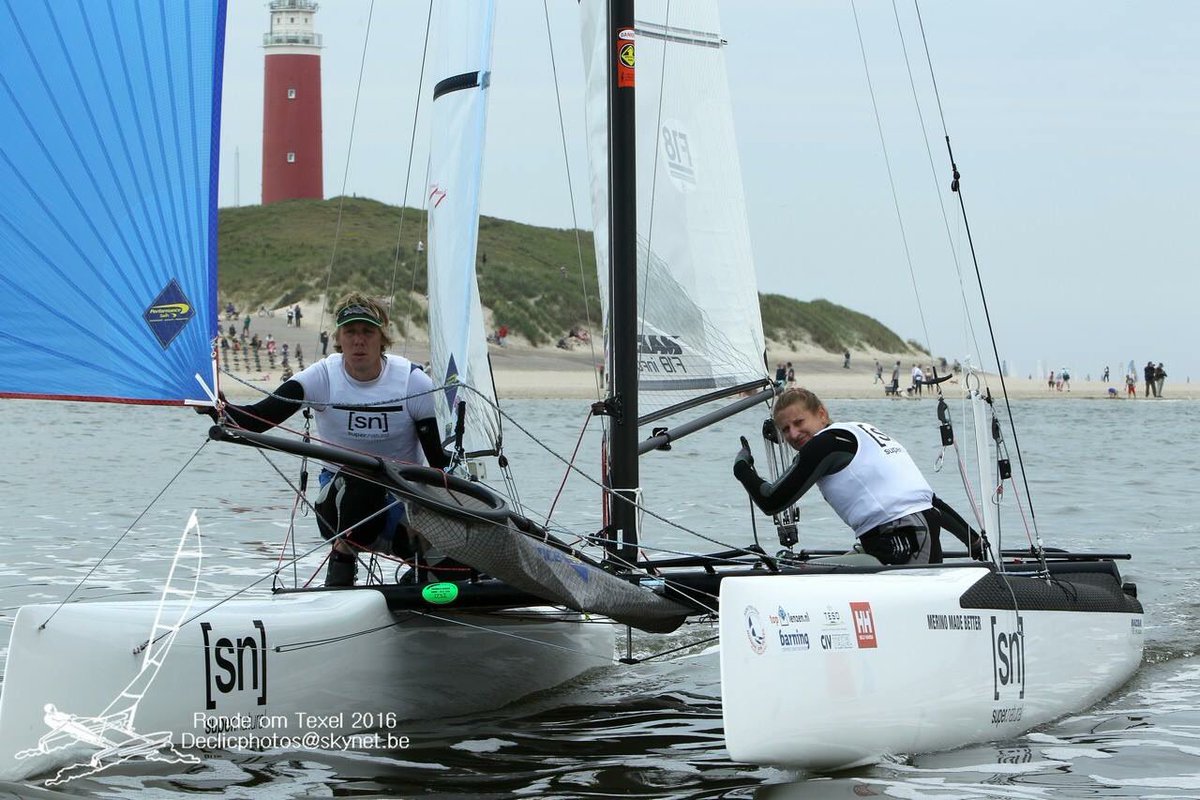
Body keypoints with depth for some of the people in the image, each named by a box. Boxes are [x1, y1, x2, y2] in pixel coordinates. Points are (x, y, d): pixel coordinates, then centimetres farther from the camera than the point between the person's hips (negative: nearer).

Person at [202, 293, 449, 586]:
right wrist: (219, 409, -41)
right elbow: (258, 418, -21)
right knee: (363, 471, -36)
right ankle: (342, 563, -17)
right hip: (341, 497, 0)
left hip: (403, 495, 0)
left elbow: (438, 458, -9)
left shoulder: (413, 382, -8)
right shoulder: (322, 377, -9)